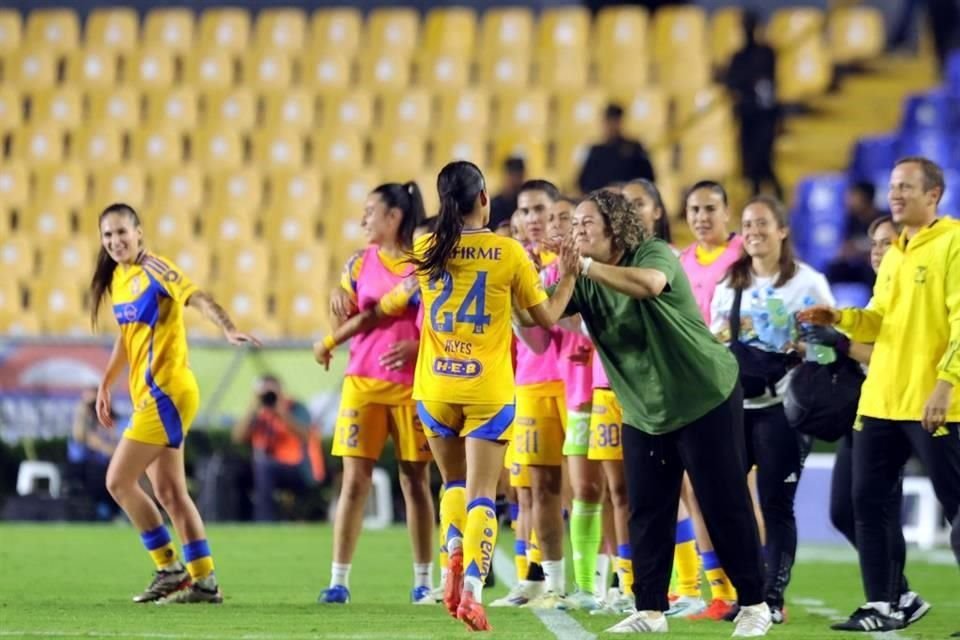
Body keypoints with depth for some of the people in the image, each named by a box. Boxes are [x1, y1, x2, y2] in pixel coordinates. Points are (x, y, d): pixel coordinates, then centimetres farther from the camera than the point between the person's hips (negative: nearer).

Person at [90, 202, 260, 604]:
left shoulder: (153, 270, -12)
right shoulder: (117, 278, 12)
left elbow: (199, 298, -26)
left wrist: (228, 329, -43)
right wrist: (105, 385, 25)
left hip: (164, 393, -9)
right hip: (149, 394, 9)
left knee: (119, 481, -8)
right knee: (169, 492, 9)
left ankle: (171, 570, 0)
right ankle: (204, 582, 12)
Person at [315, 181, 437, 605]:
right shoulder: (359, 263, 7)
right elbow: (346, 319, 14)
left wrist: (417, 347, -18)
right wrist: (329, 341, -6)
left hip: (413, 385, -2)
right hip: (363, 382, 2)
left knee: (416, 480, 3)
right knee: (354, 480, -2)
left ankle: (424, 581, 12)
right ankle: (338, 580, 0)